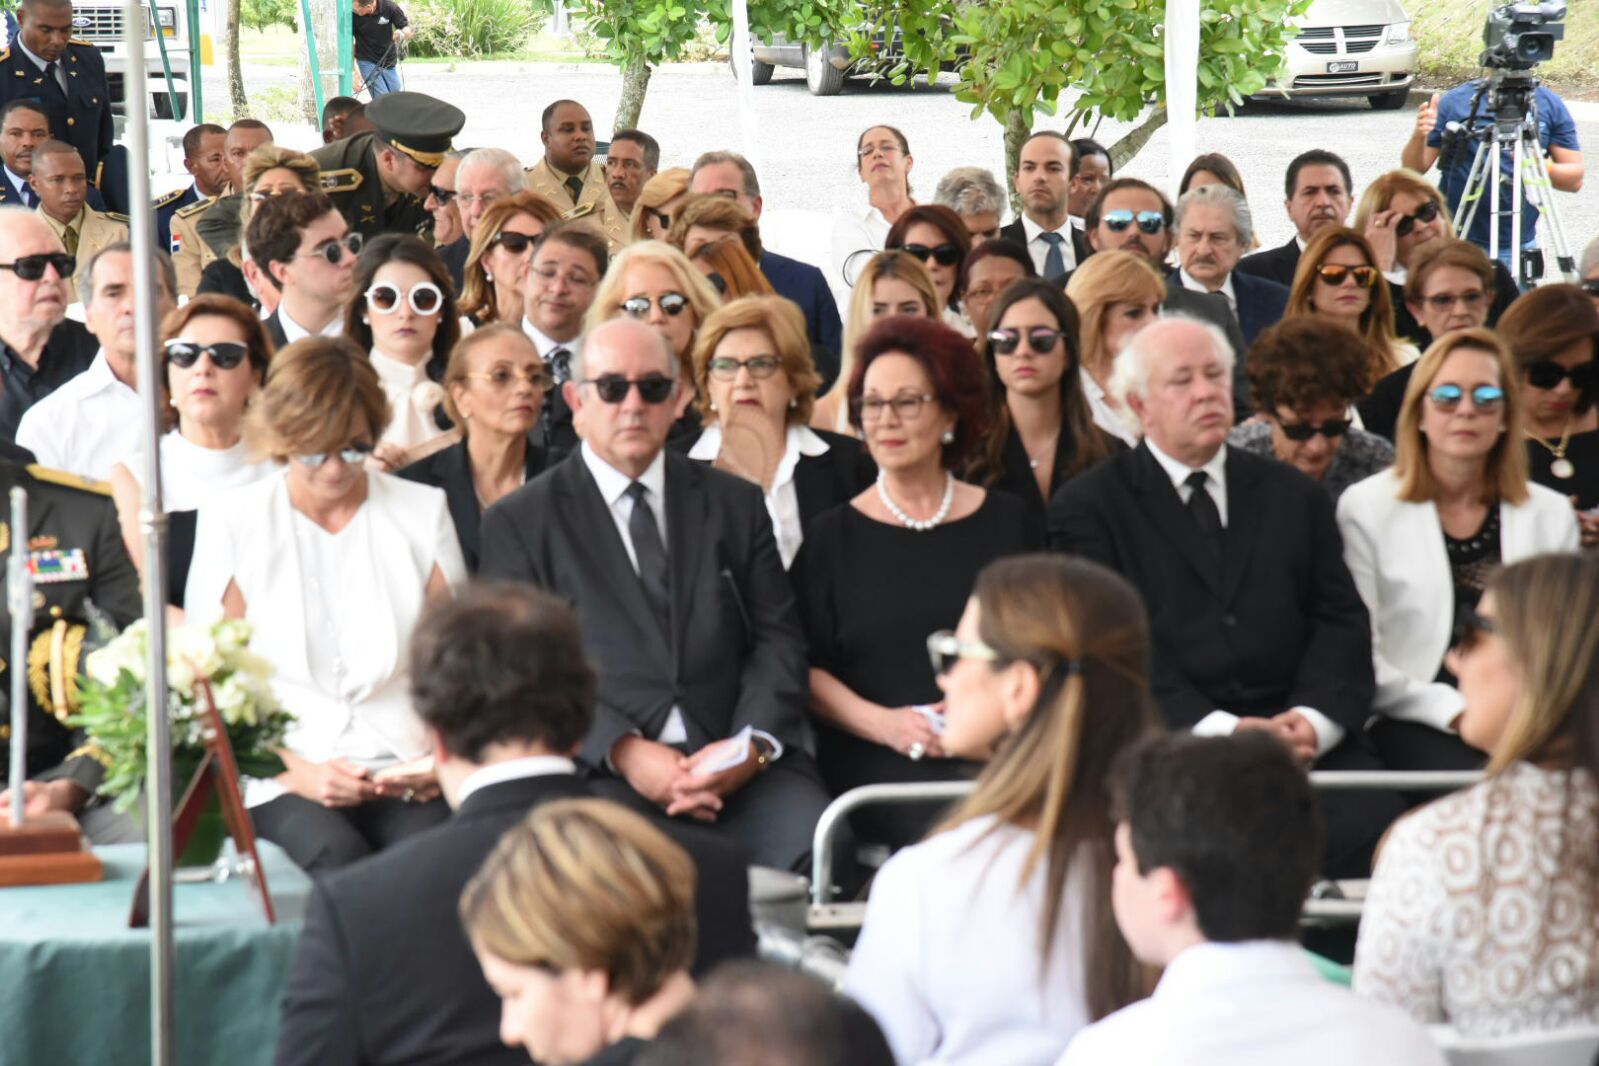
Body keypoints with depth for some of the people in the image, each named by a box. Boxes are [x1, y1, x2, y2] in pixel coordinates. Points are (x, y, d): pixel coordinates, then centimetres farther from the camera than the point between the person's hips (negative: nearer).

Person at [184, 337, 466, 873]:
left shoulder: (423, 513, 15)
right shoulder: (231, 521, 9)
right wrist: (297, 770, -11)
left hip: (407, 780, 1)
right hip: (286, 781, -1)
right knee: (338, 859, -34)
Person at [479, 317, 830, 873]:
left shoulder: (735, 503, 21)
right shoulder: (519, 522, 12)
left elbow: (777, 639, 14)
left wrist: (754, 741, -7)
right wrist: (623, 751, -14)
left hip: (736, 764, 3)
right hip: (599, 774, -3)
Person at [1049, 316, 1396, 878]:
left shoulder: (1294, 495, 21)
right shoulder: (1089, 507, 9)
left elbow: (1341, 621, 13)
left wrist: (1313, 719, -8)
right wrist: (1218, 728, -15)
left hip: (1303, 742, 3)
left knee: (1372, 822, -27)